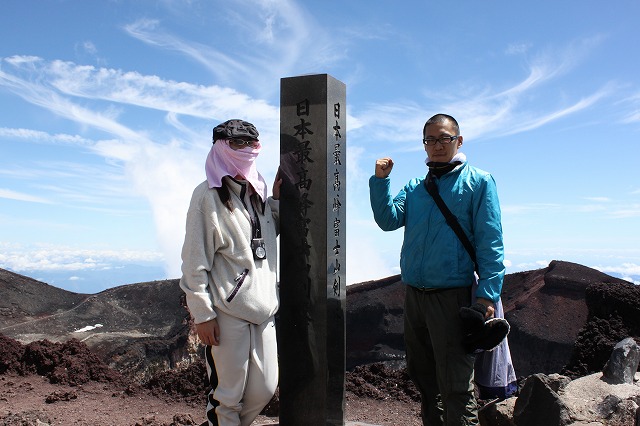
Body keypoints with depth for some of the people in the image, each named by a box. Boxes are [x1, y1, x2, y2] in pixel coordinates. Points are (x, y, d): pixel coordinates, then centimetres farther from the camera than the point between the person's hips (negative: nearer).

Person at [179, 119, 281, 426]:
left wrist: (277, 200, 10)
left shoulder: (257, 191, 13)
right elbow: (195, 260, -10)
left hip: (264, 308, 7)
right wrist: (202, 314, -12)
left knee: (265, 389, 13)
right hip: (227, 312, -7)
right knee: (228, 394, 4)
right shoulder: (209, 194, -8)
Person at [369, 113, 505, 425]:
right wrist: (380, 180, -8)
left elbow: (490, 243, -7)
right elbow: (388, 220, 2)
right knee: (421, 374, 18)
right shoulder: (414, 187, 15)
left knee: (454, 386, 0)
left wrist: (487, 294, -15)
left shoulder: (478, 182, -1)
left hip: (451, 296, -6)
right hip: (413, 294, 6)